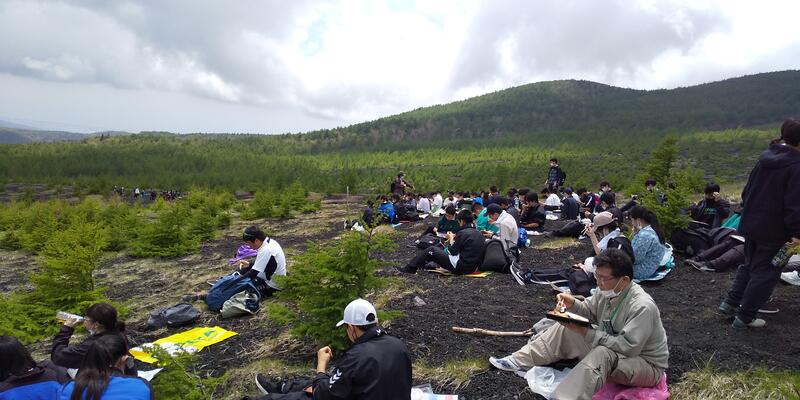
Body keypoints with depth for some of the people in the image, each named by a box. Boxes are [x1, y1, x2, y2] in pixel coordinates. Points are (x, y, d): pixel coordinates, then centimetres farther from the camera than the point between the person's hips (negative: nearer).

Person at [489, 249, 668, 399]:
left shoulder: (642, 307, -30)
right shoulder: (607, 291, -7)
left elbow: (628, 347, -34)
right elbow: (589, 312, 7)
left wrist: (585, 332, -34)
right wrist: (573, 304, -17)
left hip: (646, 364, -8)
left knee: (601, 354, -39)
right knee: (565, 329, 2)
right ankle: (521, 361, 3)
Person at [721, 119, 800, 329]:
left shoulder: (765, 157, 6)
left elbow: (747, 190, 13)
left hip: (750, 224, 7)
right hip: (774, 230, -7)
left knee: (749, 265, 22)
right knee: (765, 273, 4)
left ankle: (730, 303, 21)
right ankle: (745, 317, 9)